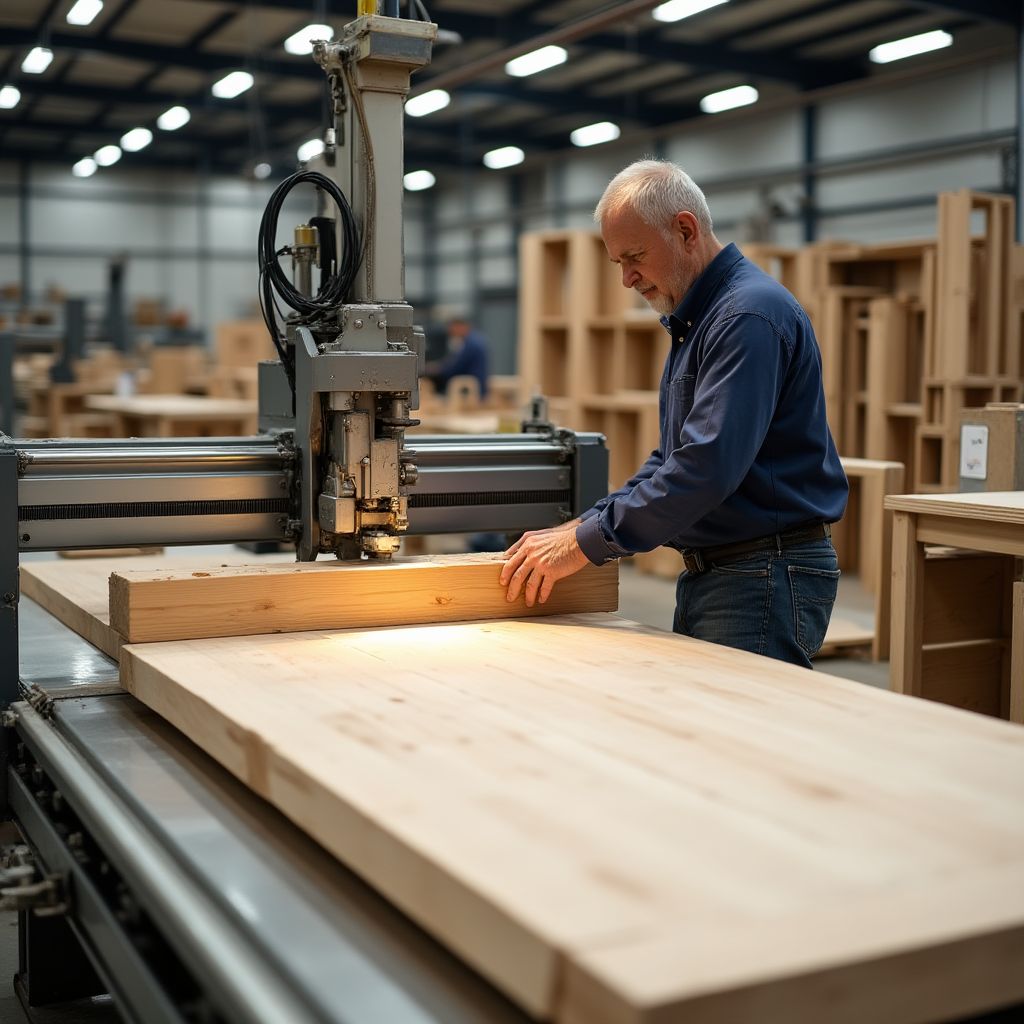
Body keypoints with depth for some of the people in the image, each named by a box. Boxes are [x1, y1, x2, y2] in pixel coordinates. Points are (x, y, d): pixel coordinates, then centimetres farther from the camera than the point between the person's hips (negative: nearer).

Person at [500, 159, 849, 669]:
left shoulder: (750, 314, -17)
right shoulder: (693, 321, 17)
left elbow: (707, 465, -27)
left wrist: (586, 543, -21)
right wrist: (582, 525, 6)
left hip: (766, 579, -10)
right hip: (707, 571, 10)